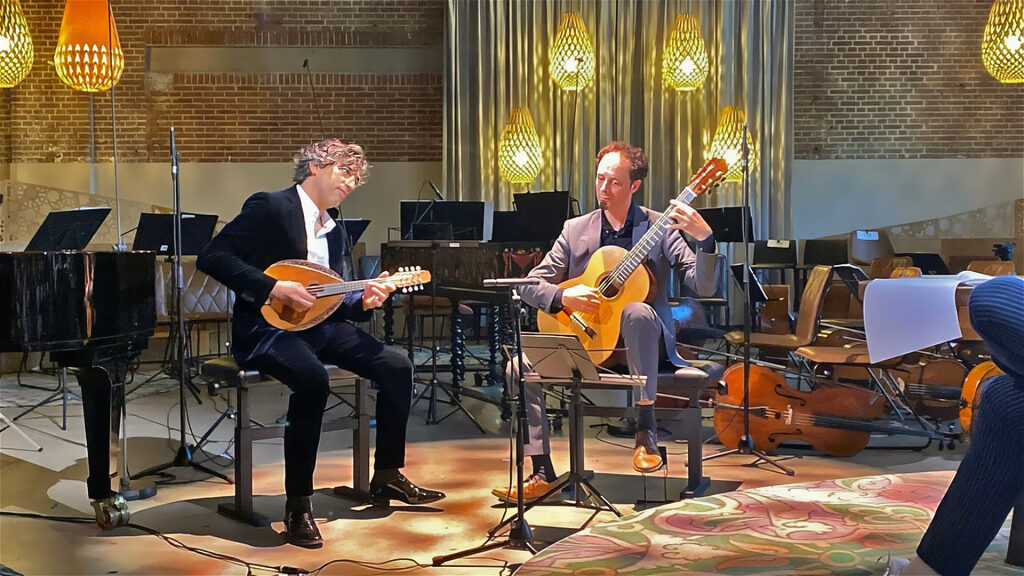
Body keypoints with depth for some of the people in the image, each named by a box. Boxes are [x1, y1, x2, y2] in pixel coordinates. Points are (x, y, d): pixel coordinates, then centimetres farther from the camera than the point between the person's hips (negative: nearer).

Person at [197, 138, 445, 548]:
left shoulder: (334, 231, 15)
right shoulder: (269, 207, -8)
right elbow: (211, 257, -17)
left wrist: (364, 301, -5)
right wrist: (273, 287, -25)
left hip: (317, 324, 8)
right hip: (267, 329, -8)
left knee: (396, 366, -7)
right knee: (313, 379, -37)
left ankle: (387, 478, 7)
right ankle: (298, 504, -22)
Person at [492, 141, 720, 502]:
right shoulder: (576, 230, 5)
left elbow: (703, 287, -11)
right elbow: (529, 285, 3)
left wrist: (704, 239, -29)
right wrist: (564, 296, -18)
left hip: (641, 342, -3)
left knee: (637, 312, -37)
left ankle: (646, 432, -24)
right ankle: (542, 473, -9)